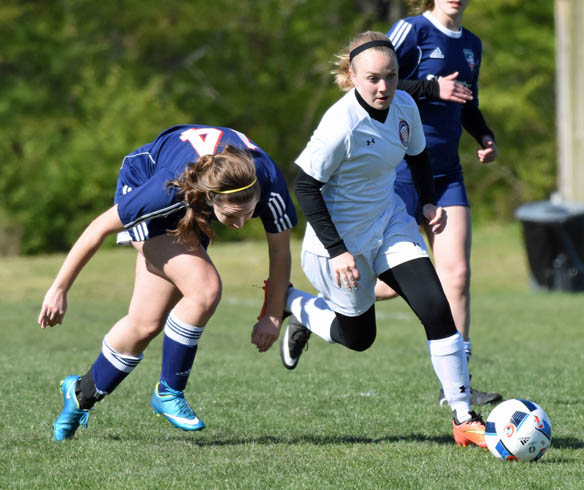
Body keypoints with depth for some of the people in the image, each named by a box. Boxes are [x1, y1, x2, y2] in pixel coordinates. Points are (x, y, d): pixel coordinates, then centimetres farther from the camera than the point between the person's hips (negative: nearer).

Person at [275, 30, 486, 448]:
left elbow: (417, 155, 14)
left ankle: (464, 419, -6)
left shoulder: (404, 106, -7)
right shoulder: (341, 125, -27)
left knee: (436, 307, -11)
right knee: (358, 336, 10)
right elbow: (305, 186, -20)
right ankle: (289, 302, 39)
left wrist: (429, 201, -1)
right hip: (342, 237, -5)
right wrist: (337, 251, -22)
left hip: (390, 224, 5)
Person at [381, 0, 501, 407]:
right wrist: (432, 88, -20)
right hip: (400, 170, -7)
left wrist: (485, 136, 9)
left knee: (458, 274, -3)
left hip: (446, 174, 7)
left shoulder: (471, 45, 15)